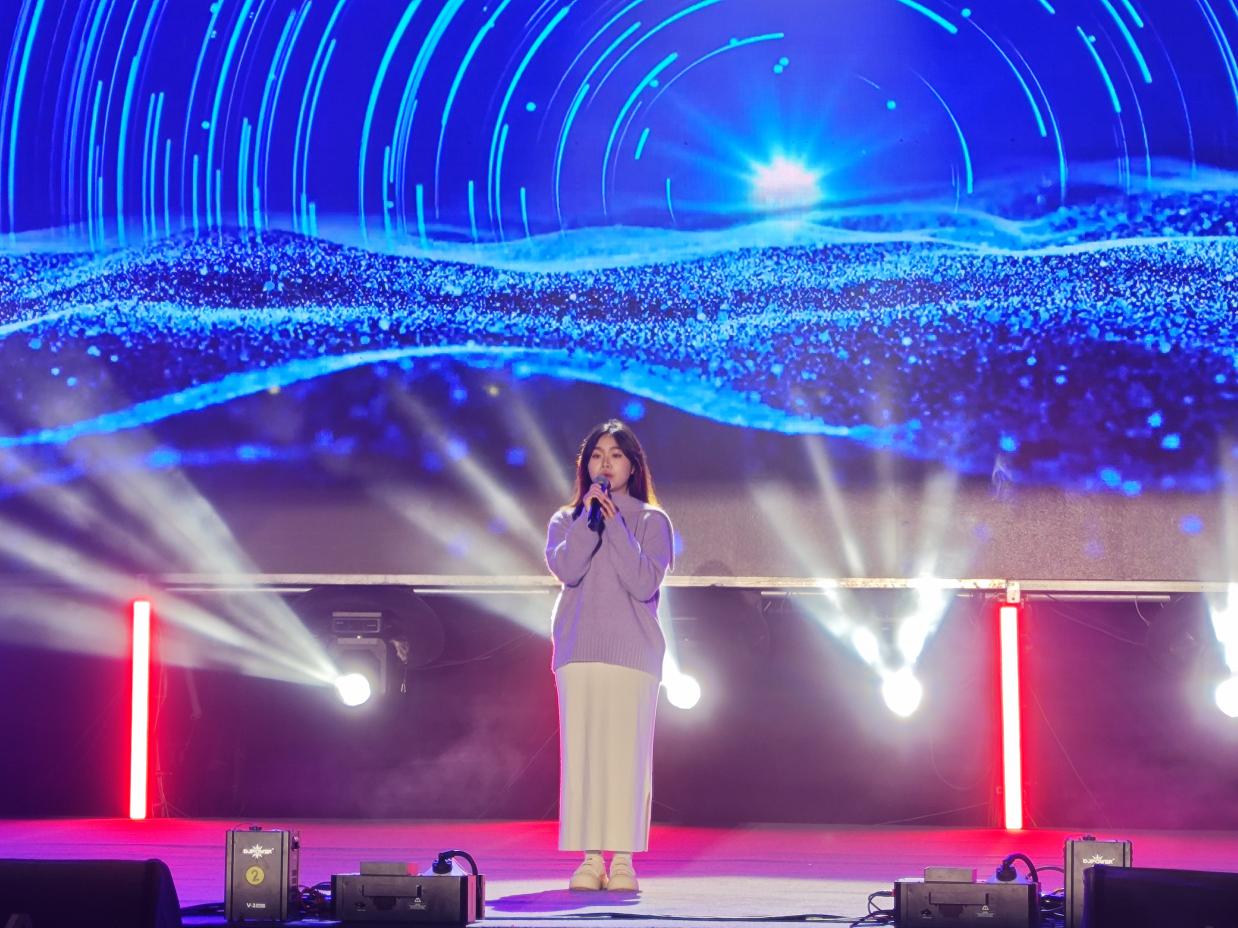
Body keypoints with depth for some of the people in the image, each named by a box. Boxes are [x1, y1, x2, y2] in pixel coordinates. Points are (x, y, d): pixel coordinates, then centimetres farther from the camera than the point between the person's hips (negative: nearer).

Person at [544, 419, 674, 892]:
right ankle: (590, 857, 0)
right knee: (582, 751, -2)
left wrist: (614, 524, -10)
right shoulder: (566, 520, 15)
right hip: (579, 649, 2)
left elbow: (645, 583, -7)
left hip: (632, 651, -2)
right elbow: (565, 569, -5)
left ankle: (623, 858, -4)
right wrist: (590, 516, -8)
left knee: (626, 751, -7)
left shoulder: (651, 520, 7)